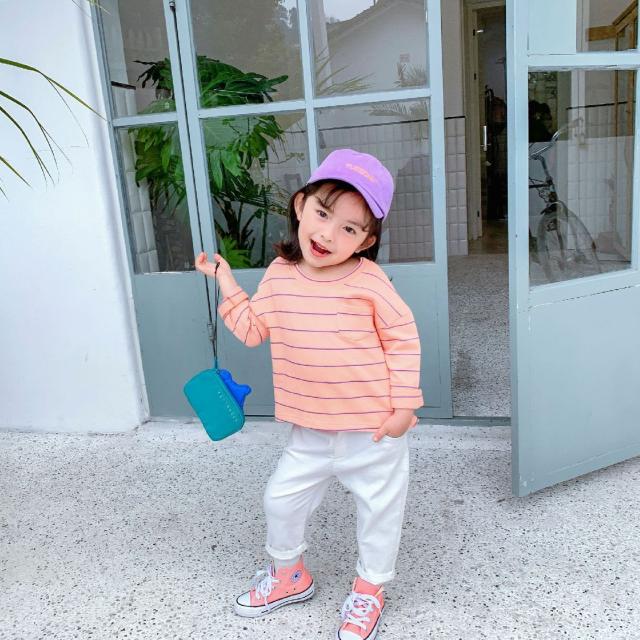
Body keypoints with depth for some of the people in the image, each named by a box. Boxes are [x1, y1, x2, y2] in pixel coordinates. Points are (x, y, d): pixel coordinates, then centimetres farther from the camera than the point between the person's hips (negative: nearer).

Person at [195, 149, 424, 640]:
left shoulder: (368, 281, -18)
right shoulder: (280, 274, -3)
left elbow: (403, 340, -10)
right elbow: (253, 329, 8)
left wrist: (404, 405, -12)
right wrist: (227, 284, 4)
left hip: (374, 429, -4)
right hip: (311, 432, 4)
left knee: (379, 508, 14)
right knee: (281, 498, 16)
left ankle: (370, 587, 41)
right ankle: (289, 573, 44)